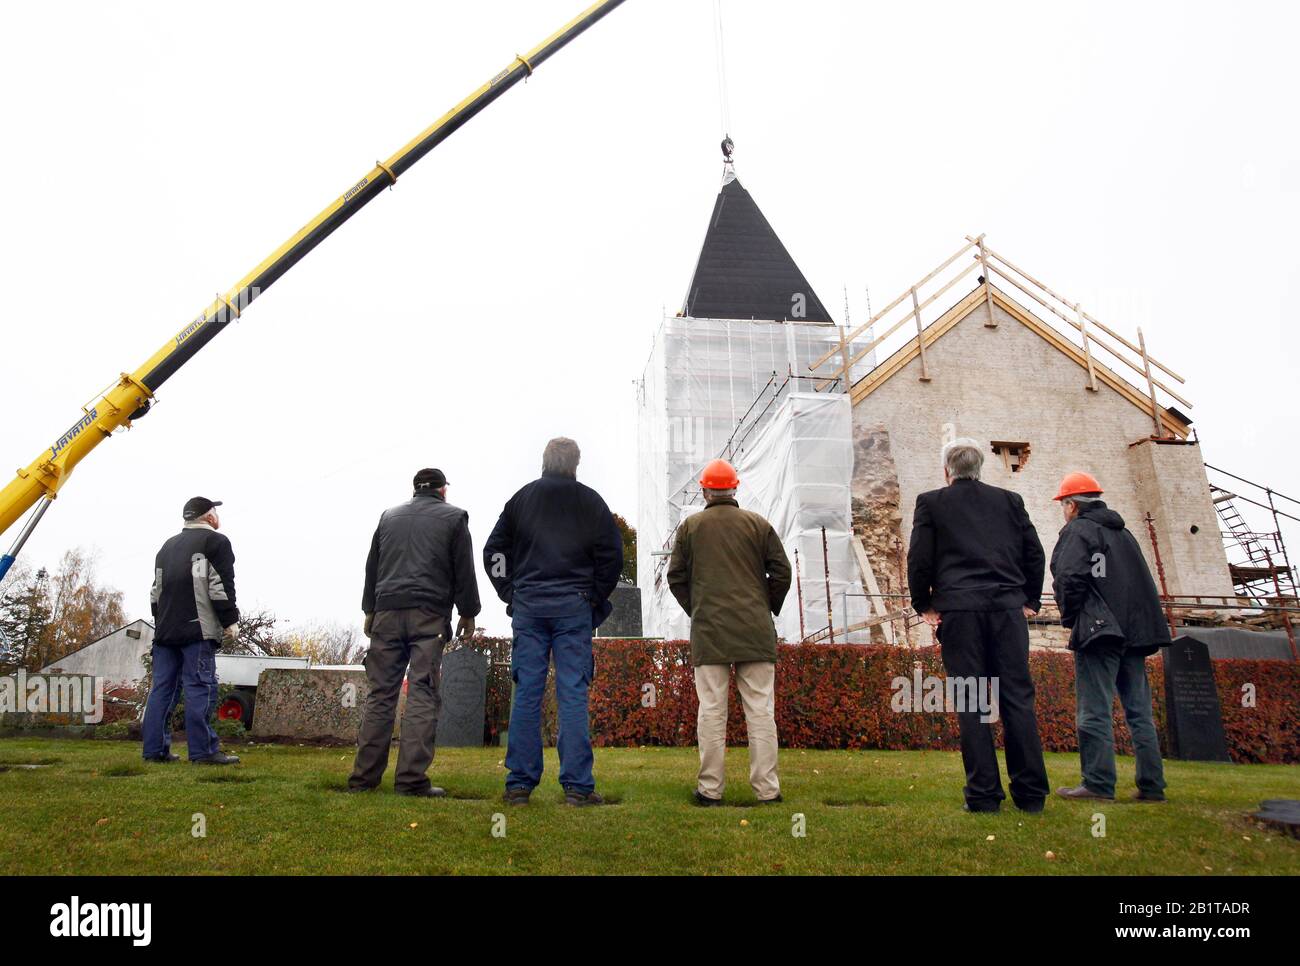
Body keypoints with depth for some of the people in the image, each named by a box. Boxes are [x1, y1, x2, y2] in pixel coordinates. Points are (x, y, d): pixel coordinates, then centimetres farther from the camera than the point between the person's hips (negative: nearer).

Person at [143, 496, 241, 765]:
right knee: (200, 687, -9)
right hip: (198, 628, -7)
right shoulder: (216, 541, 0)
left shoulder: (168, 546, 24)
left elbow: (156, 589, 24)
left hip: (165, 629, 7)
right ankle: (203, 750, -10)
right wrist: (231, 621, -5)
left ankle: (155, 749, 8)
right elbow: (221, 586, -9)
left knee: (162, 687, 8)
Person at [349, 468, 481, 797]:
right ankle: (411, 779, -9)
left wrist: (370, 610, 22)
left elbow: (372, 567, 19)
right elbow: (464, 571, 2)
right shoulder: (453, 517, 6)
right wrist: (468, 613, 8)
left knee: (380, 693, 6)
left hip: (387, 612, 4)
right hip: (430, 615, -4)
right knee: (422, 695, -5)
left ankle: (364, 776, 6)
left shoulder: (389, 516, 18)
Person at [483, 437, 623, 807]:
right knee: (573, 694, 0)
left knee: (526, 693, 5)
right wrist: (596, 598, 7)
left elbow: (493, 552, 9)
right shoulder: (590, 501, 2)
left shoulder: (521, 498, 8)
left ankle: (519, 784, 8)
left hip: (527, 606, 2)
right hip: (574, 606, -2)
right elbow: (612, 553, -2)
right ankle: (577, 786, 1)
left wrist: (511, 595, 13)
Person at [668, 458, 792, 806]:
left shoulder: (690, 526, 5)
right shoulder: (758, 523, 5)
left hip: (708, 632, 0)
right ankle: (767, 789, 7)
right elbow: (781, 572, 4)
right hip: (756, 633, 1)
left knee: (711, 712, 3)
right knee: (760, 711, 4)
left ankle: (710, 789, 6)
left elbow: (676, 577, 7)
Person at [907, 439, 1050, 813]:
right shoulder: (1010, 500, 13)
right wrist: (1030, 600, 19)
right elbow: (1034, 553, 11)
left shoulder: (931, 502, 5)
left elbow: (919, 559, -2)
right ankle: (1031, 793, 6)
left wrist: (924, 605, 8)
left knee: (970, 703, -1)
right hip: (1008, 608, 3)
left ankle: (984, 794, 0)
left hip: (958, 611, -2)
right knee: (1018, 698, 5)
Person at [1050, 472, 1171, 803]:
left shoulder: (1077, 530, -3)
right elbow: (1144, 581, 22)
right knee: (1139, 710, 9)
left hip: (1099, 630, -8)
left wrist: (1070, 618, -4)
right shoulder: (1123, 533, 22)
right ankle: (1152, 786, 10)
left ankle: (1099, 784, -9)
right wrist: (1137, 622, 20)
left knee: (1094, 710, -7)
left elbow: (1070, 578, -16)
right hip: (1134, 631, 8)